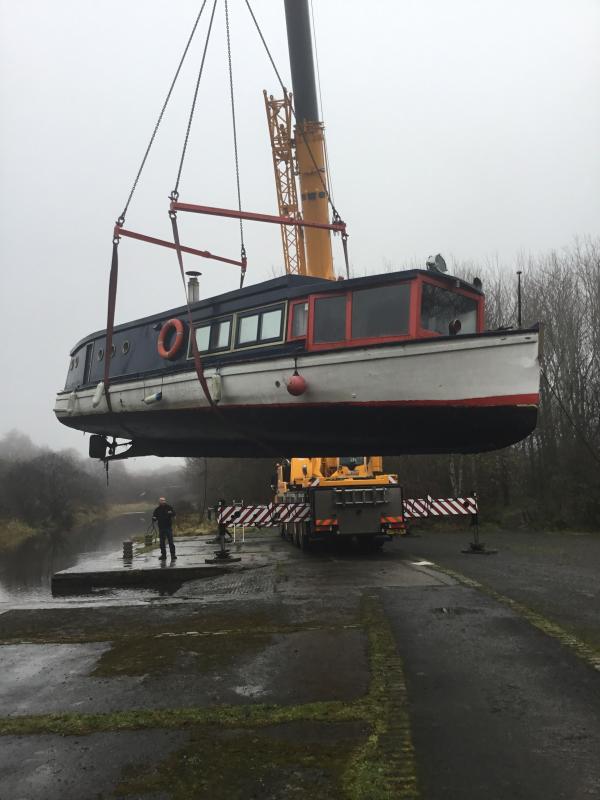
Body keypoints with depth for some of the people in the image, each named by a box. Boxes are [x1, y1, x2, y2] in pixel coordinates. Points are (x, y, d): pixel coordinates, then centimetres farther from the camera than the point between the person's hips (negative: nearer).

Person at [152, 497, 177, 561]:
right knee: (162, 542, 8)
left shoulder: (169, 507, -1)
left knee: (170, 542, -7)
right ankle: (163, 555, 17)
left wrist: (171, 513, -29)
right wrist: (154, 519, -16)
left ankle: (173, 555, -4)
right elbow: (154, 518, 8)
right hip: (161, 528, 3)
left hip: (168, 527, -3)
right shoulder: (157, 509, 5)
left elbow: (174, 514, -8)